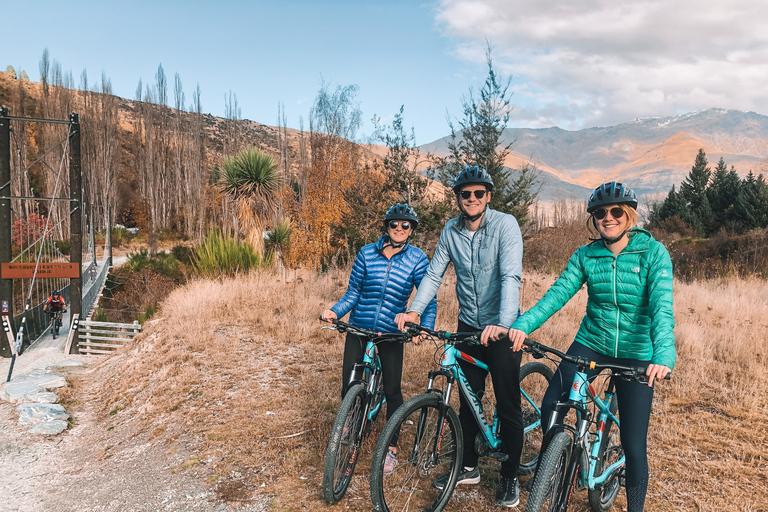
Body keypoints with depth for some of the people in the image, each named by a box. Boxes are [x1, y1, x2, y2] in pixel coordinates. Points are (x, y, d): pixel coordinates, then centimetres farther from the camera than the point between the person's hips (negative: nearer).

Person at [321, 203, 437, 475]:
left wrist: (426, 327, -24)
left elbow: (429, 299, -8)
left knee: (392, 390, 2)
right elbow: (353, 292, -1)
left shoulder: (417, 259, -6)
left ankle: (391, 448, 23)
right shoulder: (367, 253, -3)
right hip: (359, 328, 1)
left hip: (391, 332, -1)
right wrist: (334, 311, -18)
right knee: (349, 387, 0)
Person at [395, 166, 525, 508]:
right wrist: (414, 311, -12)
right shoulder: (450, 231, 1)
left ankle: (510, 477, 21)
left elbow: (511, 276, -25)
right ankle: (468, 467, 31)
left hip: (501, 329, -4)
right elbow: (433, 275, 2)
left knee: (508, 405, 3)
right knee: (468, 400, 14)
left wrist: (503, 324, -37)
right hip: (468, 326, 5)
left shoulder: (505, 225, -15)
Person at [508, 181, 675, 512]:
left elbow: (662, 306, -21)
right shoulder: (586, 255, -1)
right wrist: (523, 325, -27)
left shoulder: (653, 252, -9)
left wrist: (663, 355, -36)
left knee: (634, 446, -2)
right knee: (550, 407, -16)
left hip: (636, 354, -2)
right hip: (591, 344, 2)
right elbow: (558, 292, -11)